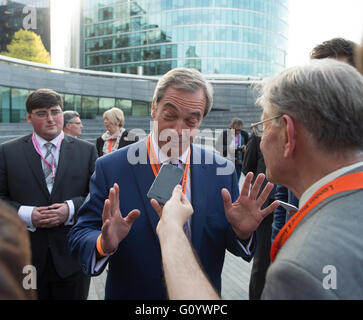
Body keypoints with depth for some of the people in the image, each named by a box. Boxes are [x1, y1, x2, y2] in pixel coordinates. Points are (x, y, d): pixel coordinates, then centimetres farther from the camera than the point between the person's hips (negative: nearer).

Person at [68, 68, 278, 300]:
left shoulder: (222, 171, -11)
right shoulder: (110, 168, -16)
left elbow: (234, 246, -5)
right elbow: (79, 237, -15)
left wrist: (242, 232, -26)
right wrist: (104, 244, -35)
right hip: (132, 293, -1)